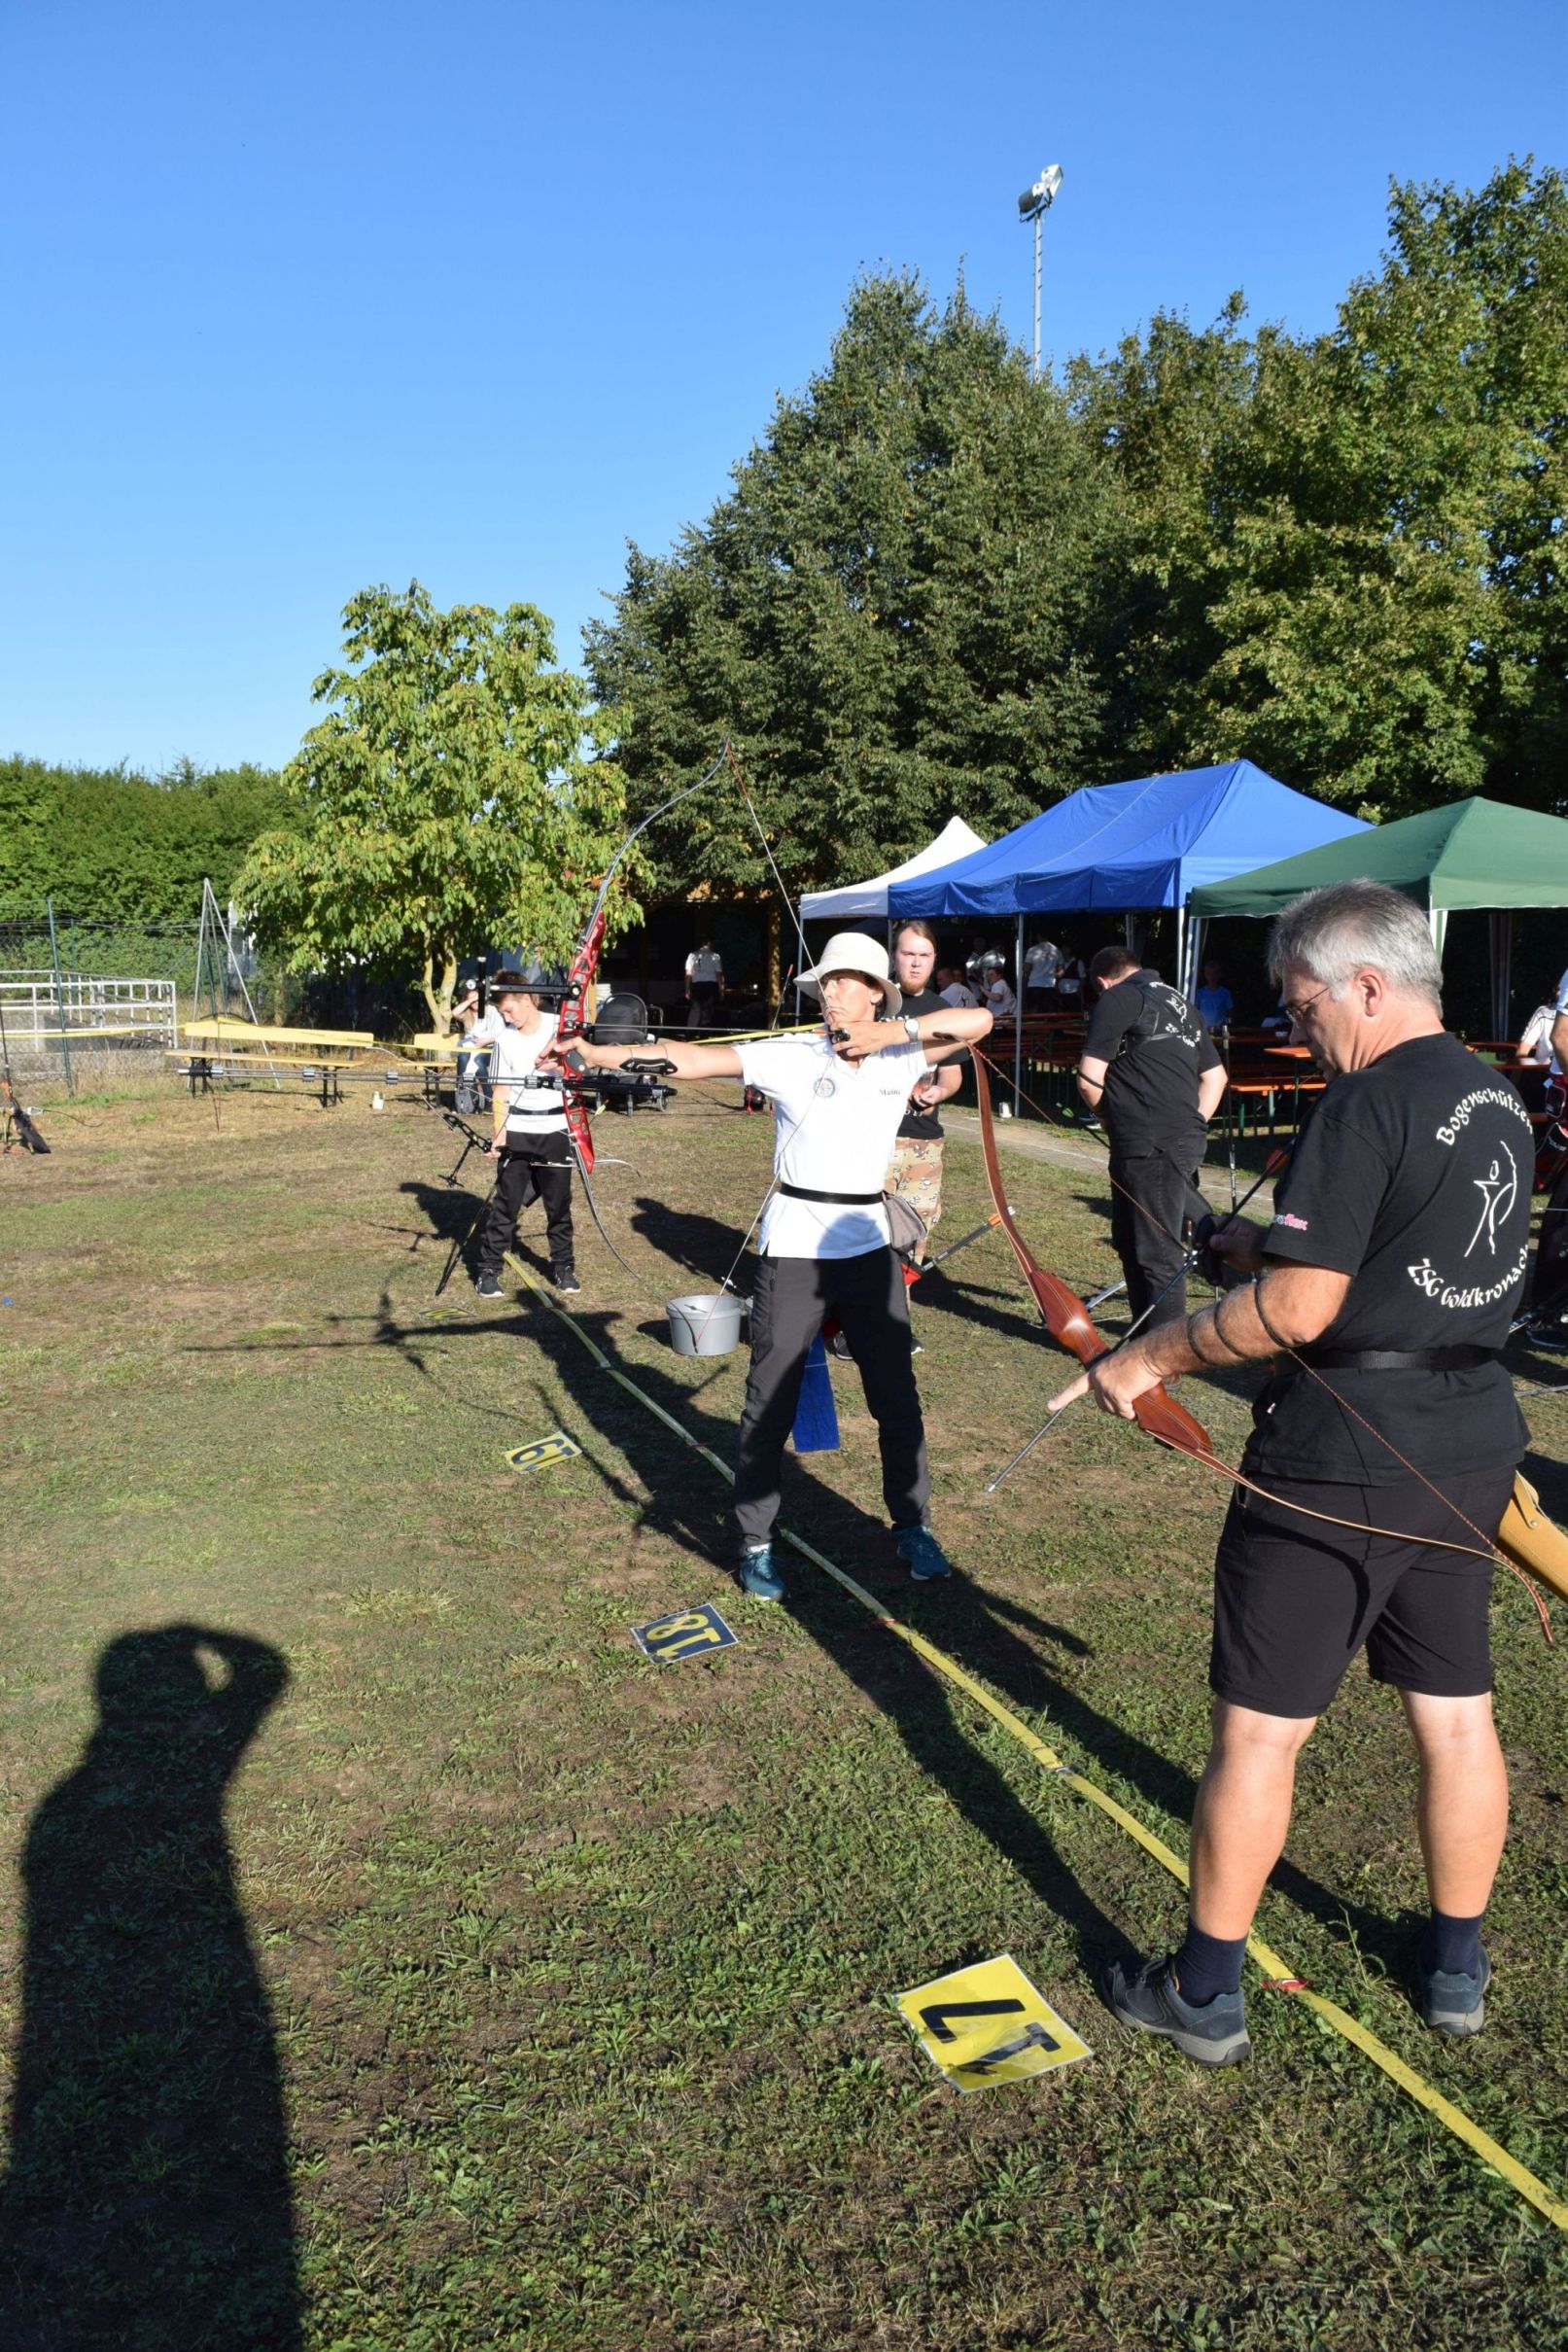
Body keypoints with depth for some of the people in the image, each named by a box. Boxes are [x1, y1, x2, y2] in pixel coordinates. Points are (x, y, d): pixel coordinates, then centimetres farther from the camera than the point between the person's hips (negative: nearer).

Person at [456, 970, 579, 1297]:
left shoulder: (558, 1026, 1)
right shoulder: (504, 1038, 1)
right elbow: (500, 1092, -2)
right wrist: (499, 1134, -12)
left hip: (554, 1127, 0)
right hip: (516, 1130, 0)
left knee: (558, 1202, 7)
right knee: (506, 1202, 0)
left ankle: (563, 1266, 21)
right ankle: (488, 1270, 8)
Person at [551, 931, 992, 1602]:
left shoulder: (901, 1055, 3)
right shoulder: (789, 1055, -7)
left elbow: (979, 1021, -5)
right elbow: (694, 1059, -18)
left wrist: (895, 1030, -17)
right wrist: (596, 1053, -29)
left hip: (868, 1245, 3)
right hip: (794, 1246, -3)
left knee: (897, 1396, 11)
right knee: (770, 1402, 4)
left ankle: (913, 1527, 29)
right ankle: (755, 1543, 19)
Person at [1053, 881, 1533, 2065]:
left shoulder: (1370, 1102, -18)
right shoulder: (1497, 1100, 8)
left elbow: (1296, 1310, -23)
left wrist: (1150, 1358, -12)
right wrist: (1279, 1243, 11)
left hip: (1343, 1459, -8)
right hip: (1469, 1452, 9)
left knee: (1260, 1727, 4)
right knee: (1457, 1716, 19)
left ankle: (1206, 1991, 18)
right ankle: (1457, 1968, 36)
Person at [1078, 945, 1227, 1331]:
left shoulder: (1118, 998, -5)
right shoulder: (1176, 1000, 21)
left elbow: (1089, 1080, -9)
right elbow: (1215, 1075, 23)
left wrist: (1111, 1115, 8)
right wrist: (1193, 1124, 19)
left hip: (1149, 1146, -9)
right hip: (1183, 1138, 9)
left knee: (1157, 1252, -4)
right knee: (1131, 1241, 20)